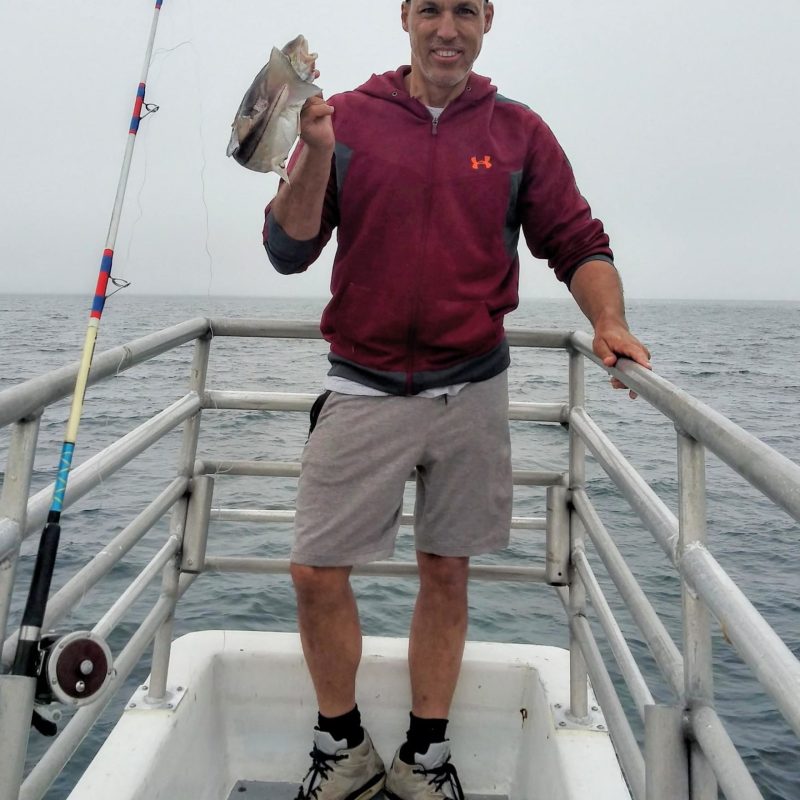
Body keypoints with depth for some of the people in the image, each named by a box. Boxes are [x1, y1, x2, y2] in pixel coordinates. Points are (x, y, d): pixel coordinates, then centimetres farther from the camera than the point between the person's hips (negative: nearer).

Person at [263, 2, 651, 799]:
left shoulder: (520, 132, 7)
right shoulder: (346, 118, 4)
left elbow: (578, 244, 9)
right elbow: (289, 251, 0)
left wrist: (609, 322, -8)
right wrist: (315, 155, -15)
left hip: (471, 389, 1)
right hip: (362, 388, 0)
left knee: (446, 572, 9)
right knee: (314, 571, 0)